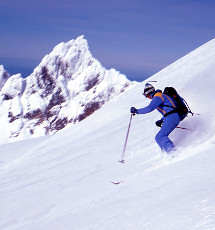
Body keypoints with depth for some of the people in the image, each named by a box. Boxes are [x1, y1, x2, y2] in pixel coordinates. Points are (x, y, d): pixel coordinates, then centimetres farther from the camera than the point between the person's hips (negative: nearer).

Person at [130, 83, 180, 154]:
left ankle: (173, 151, -29)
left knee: (161, 136, -20)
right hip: (174, 118, 10)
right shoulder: (161, 96, 26)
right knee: (158, 138, 7)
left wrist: (137, 111, -8)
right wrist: (161, 120, 26)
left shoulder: (157, 97, -6)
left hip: (171, 117, -10)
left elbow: (149, 108, -18)